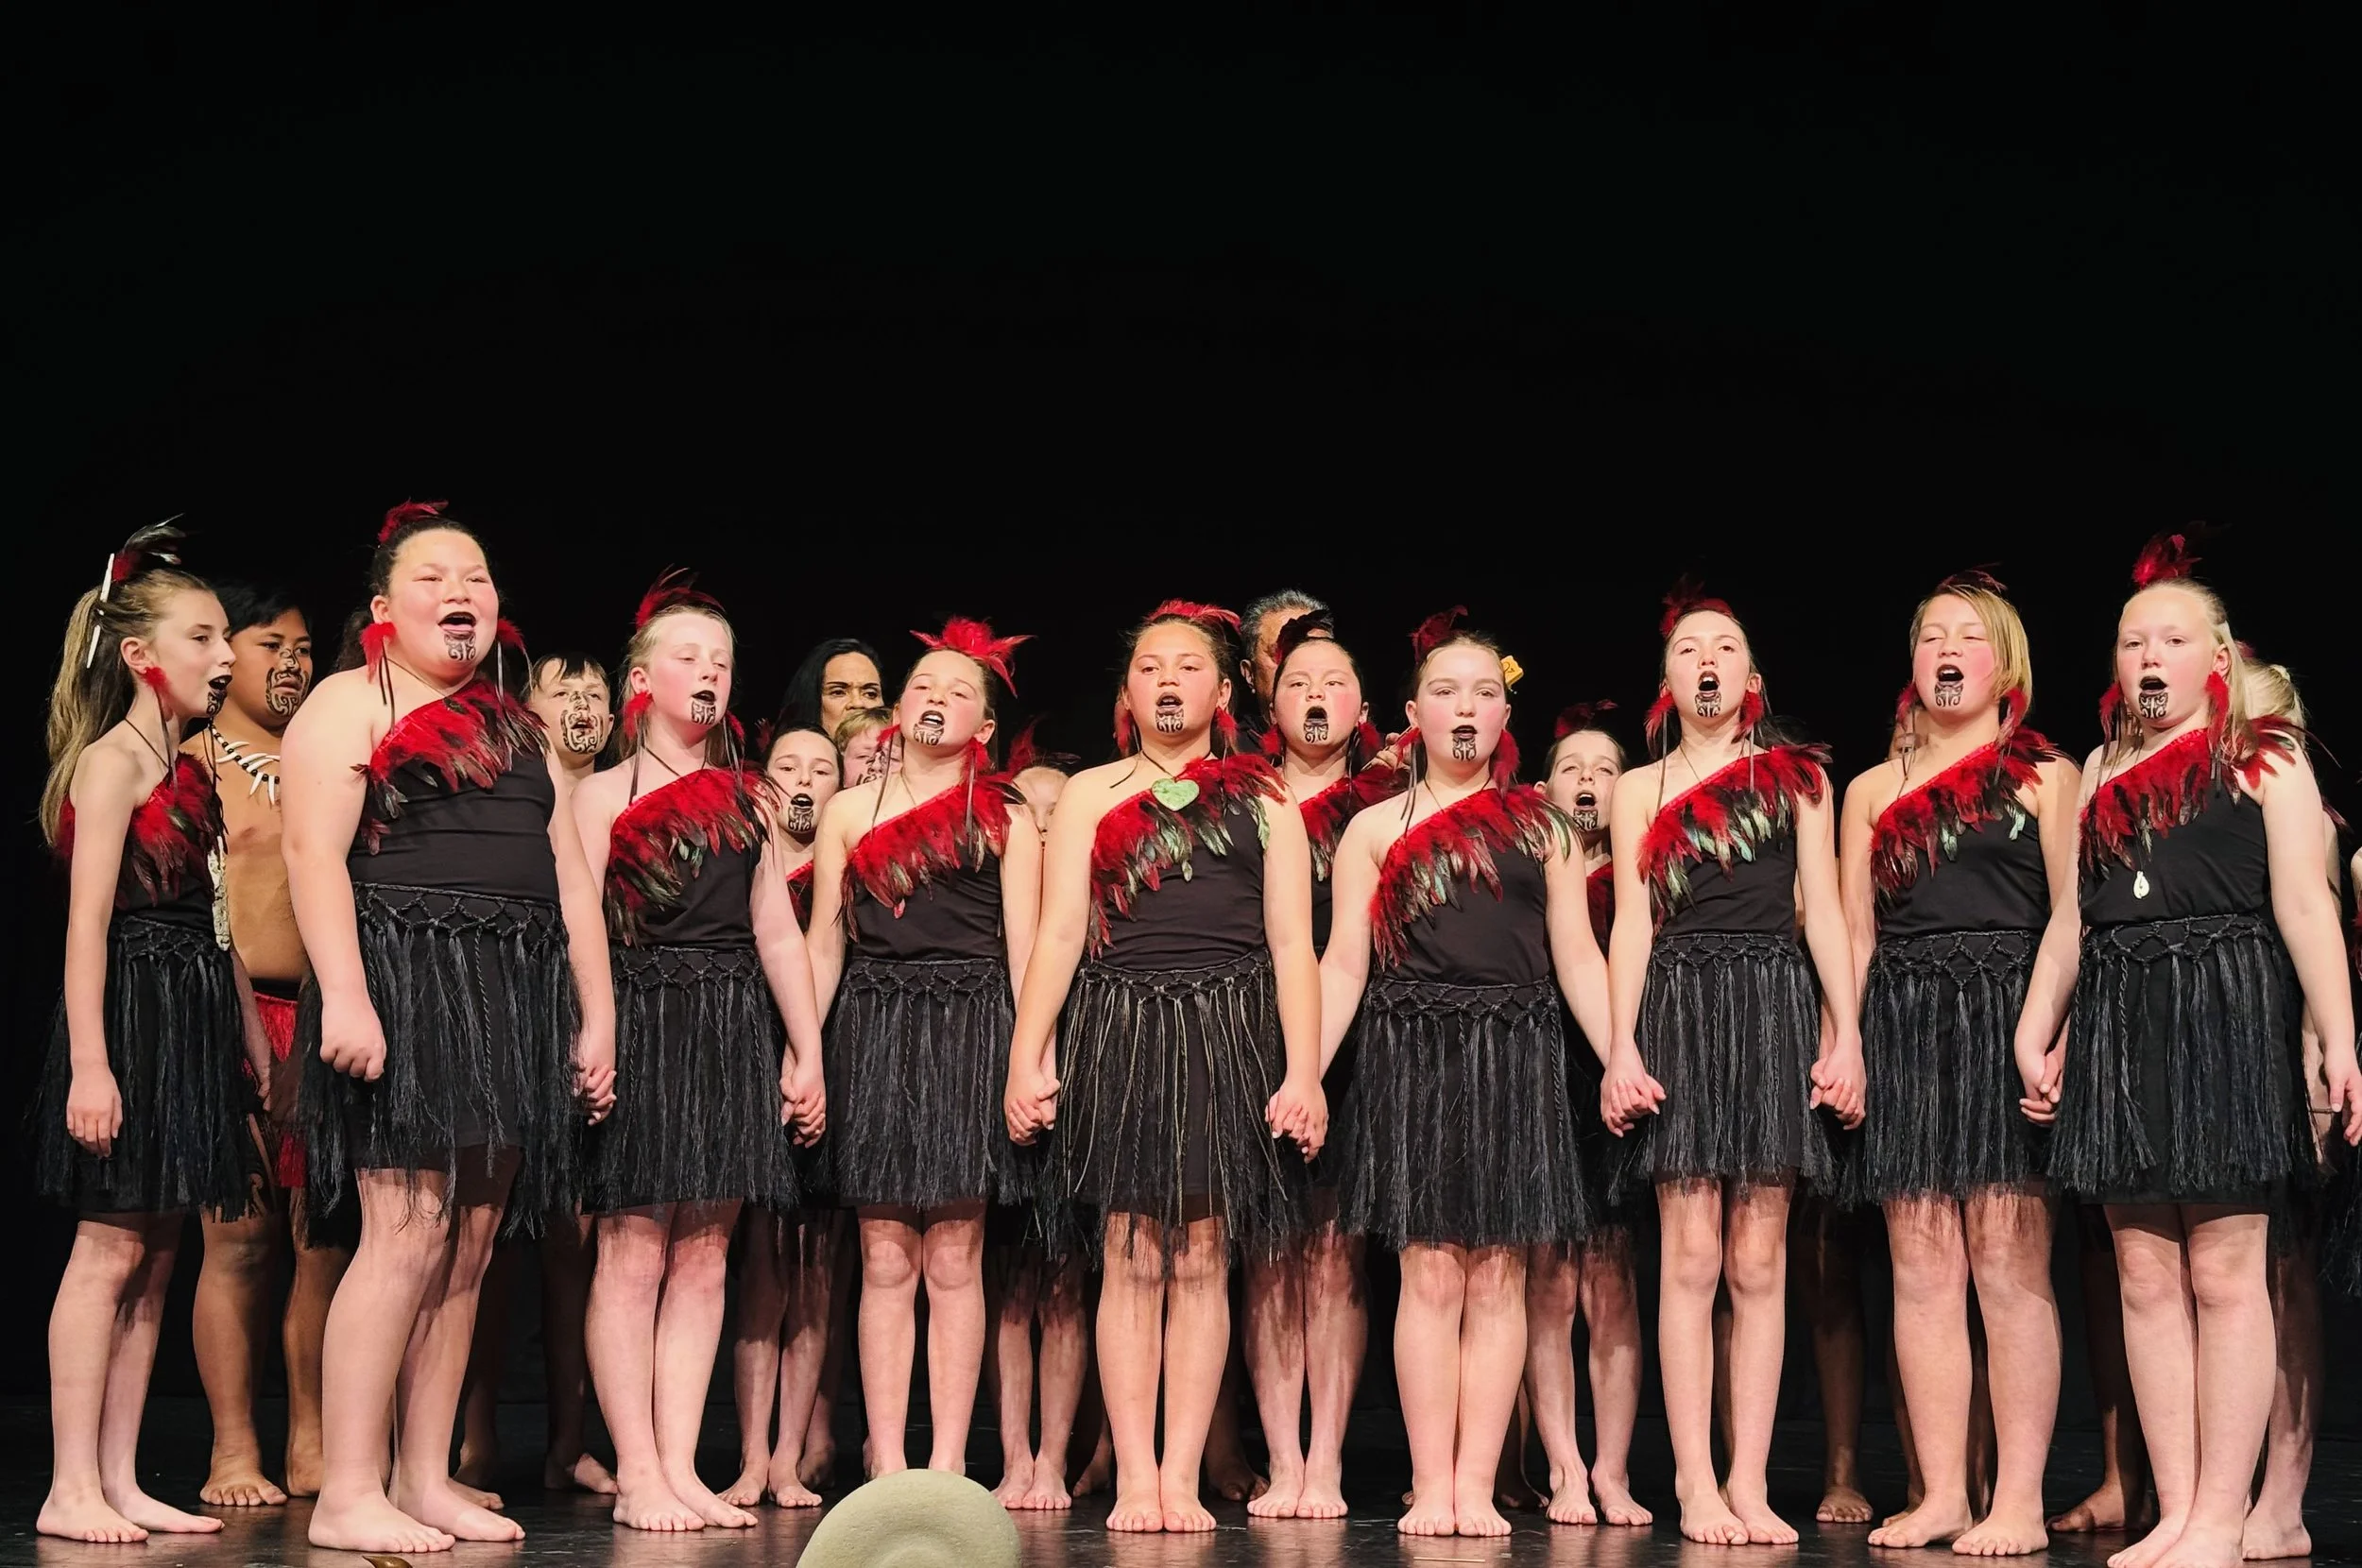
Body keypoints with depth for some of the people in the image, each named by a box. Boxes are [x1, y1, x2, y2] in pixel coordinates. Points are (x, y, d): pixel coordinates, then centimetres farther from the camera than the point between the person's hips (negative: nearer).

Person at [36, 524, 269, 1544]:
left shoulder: (190, 770, 17)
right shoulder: (111, 761, -8)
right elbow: (87, 922, -15)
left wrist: (256, 1041, 19)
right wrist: (89, 1065, -22)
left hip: (192, 1020, 9)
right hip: (131, 1011, -9)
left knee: (154, 1256, 7)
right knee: (110, 1248, -7)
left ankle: (119, 1483, 11)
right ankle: (71, 1488, -3)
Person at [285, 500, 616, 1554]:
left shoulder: (515, 729, 23)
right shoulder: (350, 704, 2)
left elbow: (570, 881, 21)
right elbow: (314, 852, -10)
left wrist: (595, 1020, 13)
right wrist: (343, 997, -22)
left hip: (513, 995, 7)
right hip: (402, 983, -7)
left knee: (469, 1248, 4)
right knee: (409, 1233, -15)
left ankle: (426, 1481, 9)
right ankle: (347, 1496, -12)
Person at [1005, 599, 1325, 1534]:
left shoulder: (1263, 801, 12)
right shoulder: (1090, 795, 11)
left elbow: (1291, 943, 5)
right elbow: (1058, 933, 5)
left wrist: (1303, 1072, -4)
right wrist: (1025, 1058, -3)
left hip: (1229, 1034, 0)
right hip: (1121, 1031, 0)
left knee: (1202, 1257, -1)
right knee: (1133, 1256, -3)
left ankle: (1181, 1478, 1)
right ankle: (1134, 1481, -1)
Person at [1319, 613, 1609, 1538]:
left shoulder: (1540, 826, 12)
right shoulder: (1376, 829, 8)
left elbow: (1578, 956, 9)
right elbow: (1343, 963, 4)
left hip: (1514, 1056, 1)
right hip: (1413, 1054, -1)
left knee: (1497, 1277, -1)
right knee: (1431, 1272, -5)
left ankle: (1476, 1487, 1)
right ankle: (1431, 1489, -2)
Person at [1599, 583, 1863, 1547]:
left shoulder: (1798, 777, 12)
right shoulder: (1640, 788, 12)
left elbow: (1823, 912, 8)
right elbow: (1632, 923, 7)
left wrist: (1845, 1033, -2)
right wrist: (1621, 1046, -5)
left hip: (1775, 1006, 1)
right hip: (1681, 1006, 0)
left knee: (1759, 1261, -1)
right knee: (1692, 1257, -7)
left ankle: (1749, 1484, 1)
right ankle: (1696, 1485, -5)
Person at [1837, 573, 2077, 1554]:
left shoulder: (2047, 776, 9)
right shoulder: (1872, 791, 18)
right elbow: (1853, 934, 16)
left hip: (2007, 1019, -4)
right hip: (1903, 1023, 4)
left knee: (2009, 1264, -8)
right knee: (1922, 1267, 1)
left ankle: (2020, 1502, -6)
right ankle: (1942, 1496, 5)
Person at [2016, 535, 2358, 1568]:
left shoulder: (2264, 763, 4)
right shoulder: (2104, 772, 18)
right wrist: (2034, 1032, 13)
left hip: (2228, 1010, -5)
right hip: (2117, 1019, 5)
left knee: (2224, 1272, -6)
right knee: (2145, 1278, 2)